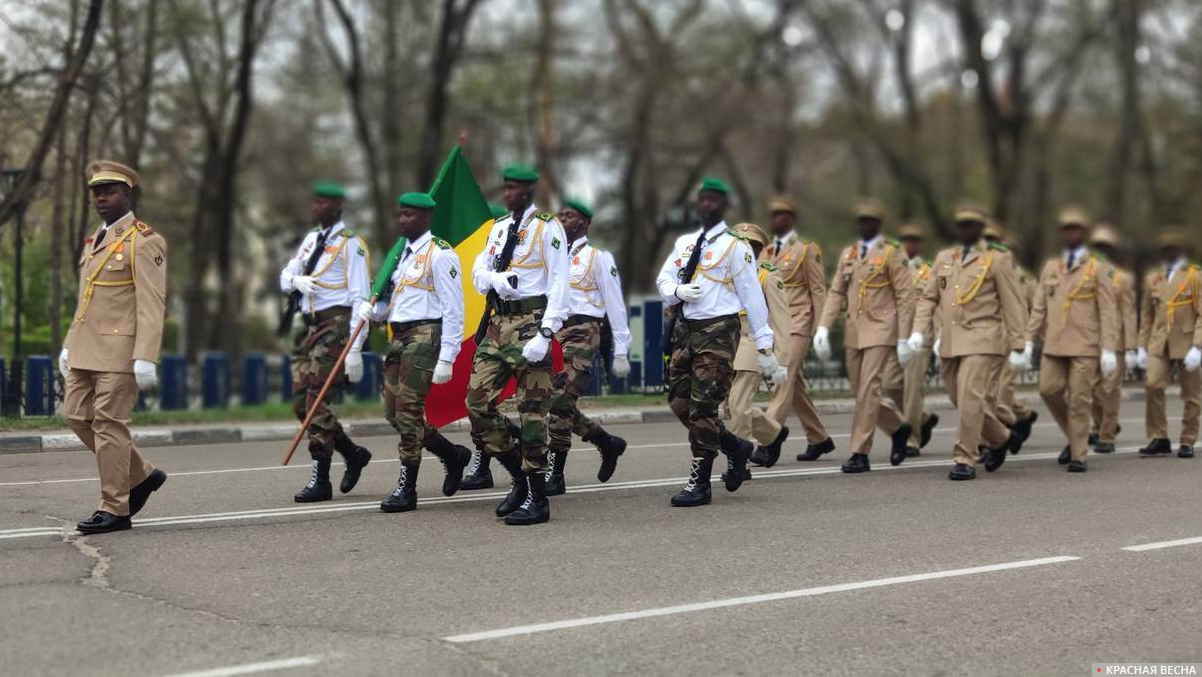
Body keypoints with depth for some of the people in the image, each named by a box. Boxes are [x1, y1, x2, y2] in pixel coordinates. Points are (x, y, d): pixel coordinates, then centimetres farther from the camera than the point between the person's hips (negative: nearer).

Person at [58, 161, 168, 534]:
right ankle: (140, 476, 23)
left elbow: (151, 306, -15)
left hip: (119, 352, -9)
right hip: (85, 350, 9)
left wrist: (145, 358, -21)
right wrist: (69, 345, 20)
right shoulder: (94, 240, 18)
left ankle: (114, 509, 3)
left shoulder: (144, 242, -9)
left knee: (108, 423, -6)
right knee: (77, 415, 9)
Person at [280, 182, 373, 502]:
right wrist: (297, 280, -8)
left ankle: (320, 481, -3)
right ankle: (353, 453, 23)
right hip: (310, 325, 8)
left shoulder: (350, 244, -8)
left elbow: (360, 299, -12)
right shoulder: (311, 239, 16)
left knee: (317, 404, -10)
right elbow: (284, 278, 18)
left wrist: (355, 350, -17)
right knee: (301, 404, 7)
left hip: (336, 324, -8)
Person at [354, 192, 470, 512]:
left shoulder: (439, 254, -10)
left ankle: (406, 489, -1)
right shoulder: (402, 254, 17)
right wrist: (371, 309, 3)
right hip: (399, 337, 9)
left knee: (409, 410, -9)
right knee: (394, 412, 9)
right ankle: (453, 456, 26)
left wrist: (446, 358, -18)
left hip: (425, 336, -9)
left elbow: (453, 308, -13)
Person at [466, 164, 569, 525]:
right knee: (477, 402, 3)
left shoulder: (548, 228, -6)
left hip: (530, 322, -7)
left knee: (531, 411, -4)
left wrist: (546, 333, -19)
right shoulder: (499, 228, 16)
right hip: (499, 322, 7)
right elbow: (478, 272, 15)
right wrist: (495, 279, -10)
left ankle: (537, 499, 2)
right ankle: (519, 476, 18)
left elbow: (558, 284, -11)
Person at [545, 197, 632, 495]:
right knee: (562, 405, 6)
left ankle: (554, 475, -10)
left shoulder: (598, 256, 1)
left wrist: (621, 353, -4)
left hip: (582, 333, -7)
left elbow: (615, 305, 0)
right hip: (554, 334, 7)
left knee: (561, 404, -14)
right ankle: (608, 443, 28)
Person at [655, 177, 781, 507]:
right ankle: (734, 447, 26)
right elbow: (663, 280, 16)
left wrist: (763, 344, -7)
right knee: (680, 402, 7)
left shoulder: (735, 246, -3)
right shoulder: (684, 243, 15)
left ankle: (700, 482, -2)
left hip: (718, 331, -7)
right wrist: (678, 291, -9)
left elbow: (752, 296, -5)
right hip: (684, 330, 7)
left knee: (703, 406, -8)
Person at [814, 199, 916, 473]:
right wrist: (823, 327, -1)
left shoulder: (892, 253, -4)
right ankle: (898, 428, 31)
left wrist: (903, 338, -10)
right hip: (853, 331, 6)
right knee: (859, 390, 8)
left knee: (868, 388, -11)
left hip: (880, 330, -6)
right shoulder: (848, 254, 13)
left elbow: (905, 296, -6)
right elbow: (836, 292, 11)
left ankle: (860, 453, -6)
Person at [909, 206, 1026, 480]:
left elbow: (1013, 306, -2)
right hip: (950, 342, 6)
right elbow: (928, 297, 14)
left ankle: (965, 460, -7)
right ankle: (1000, 438, 34)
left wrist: (1017, 347, -5)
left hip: (982, 341, -6)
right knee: (961, 400, 12)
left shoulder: (996, 260, -1)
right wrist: (919, 331, -2)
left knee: (971, 398, -14)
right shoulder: (943, 258, 13)